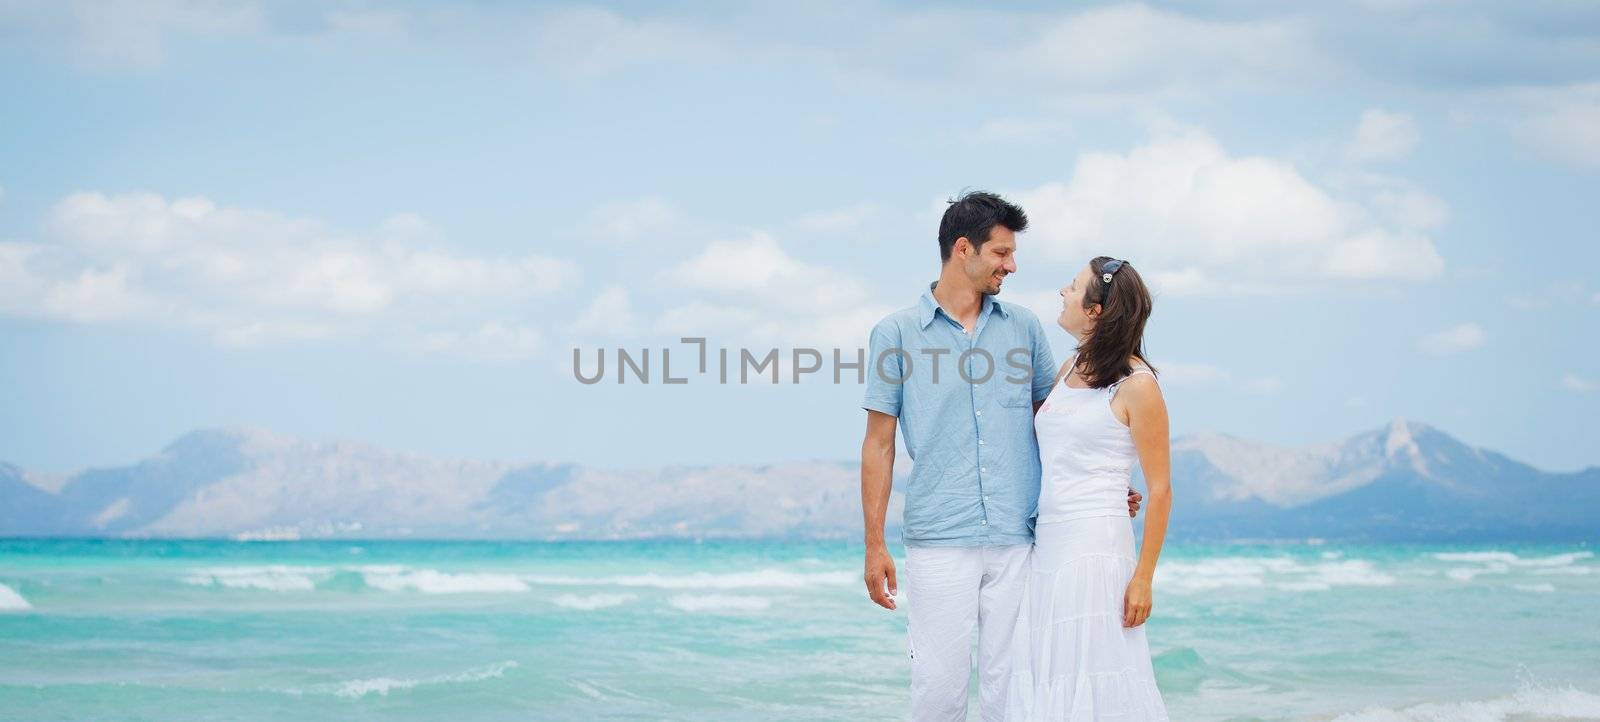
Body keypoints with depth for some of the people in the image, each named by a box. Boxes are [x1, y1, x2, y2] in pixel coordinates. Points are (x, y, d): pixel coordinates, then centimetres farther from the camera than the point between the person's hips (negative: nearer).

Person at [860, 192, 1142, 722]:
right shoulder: (897, 333, 2)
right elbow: (879, 443, 3)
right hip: (939, 540, -3)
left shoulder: (1023, 328, 11)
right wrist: (875, 546, -1)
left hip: (1018, 540, 3)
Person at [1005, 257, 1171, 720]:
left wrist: (1143, 577, -12)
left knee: (1094, 680, -7)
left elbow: (1160, 490, -9)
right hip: (1046, 543, 8)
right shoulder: (1069, 370, 13)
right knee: (1043, 678, 6)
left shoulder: (1137, 385, -8)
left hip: (1095, 545, -7)